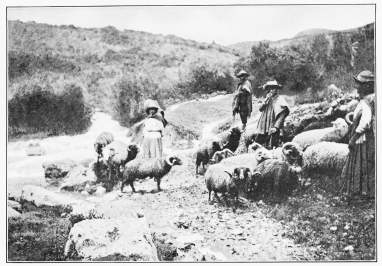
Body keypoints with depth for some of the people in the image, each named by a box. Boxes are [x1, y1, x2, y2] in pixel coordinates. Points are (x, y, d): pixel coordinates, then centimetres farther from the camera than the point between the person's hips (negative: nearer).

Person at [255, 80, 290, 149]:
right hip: (264, 128, 6)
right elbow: (260, 109, 11)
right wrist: (265, 102, -6)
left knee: (271, 148, -10)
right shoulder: (268, 98, 18)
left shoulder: (280, 99, -4)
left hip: (273, 129, -6)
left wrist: (276, 127, -19)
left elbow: (282, 115, -11)